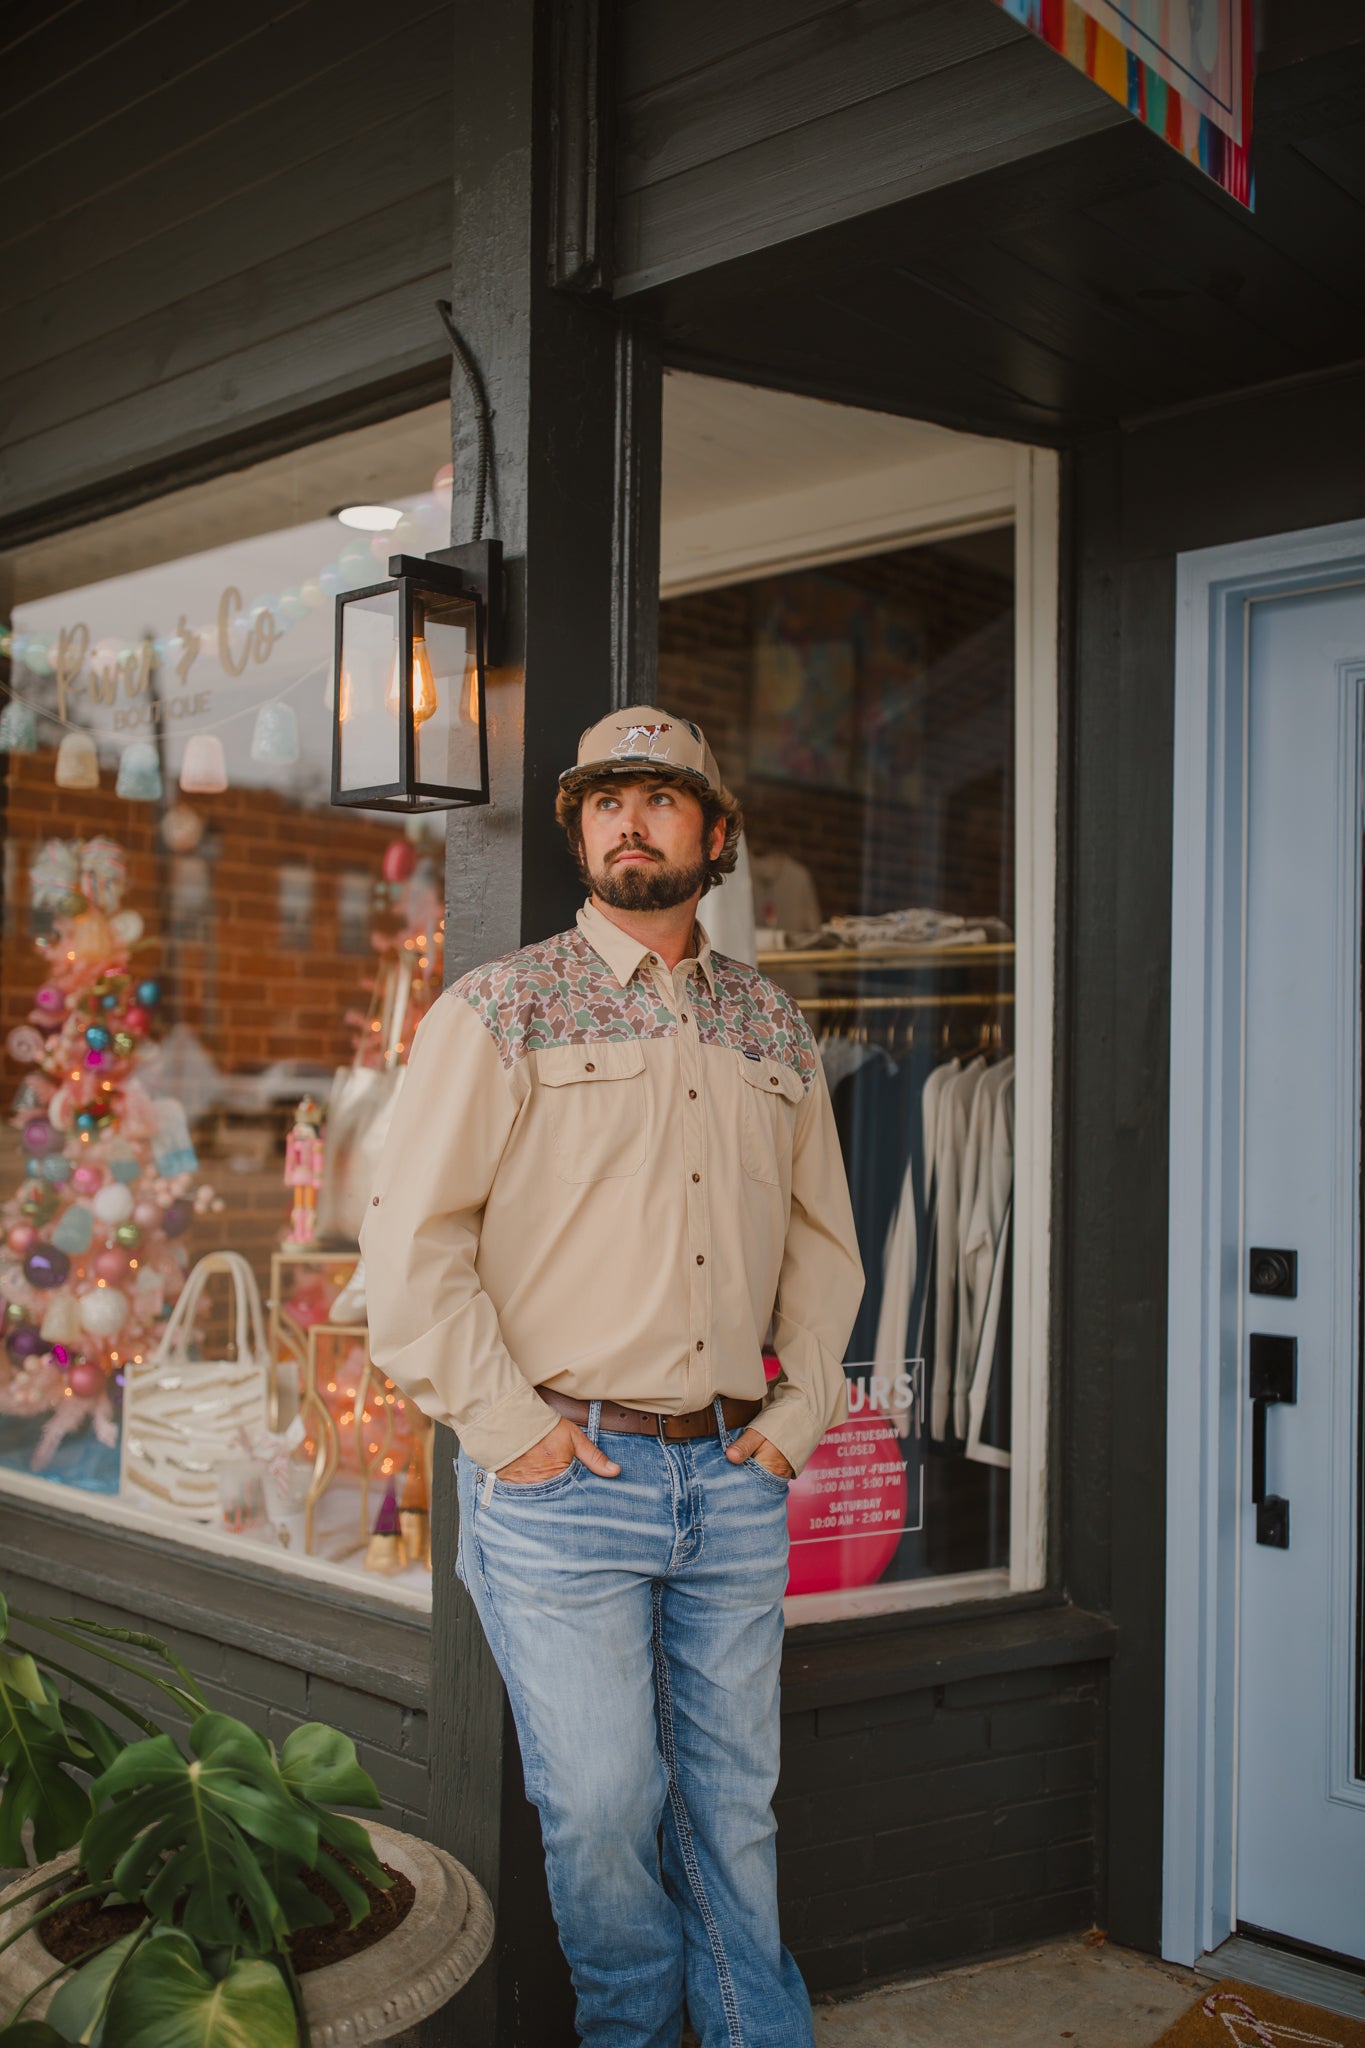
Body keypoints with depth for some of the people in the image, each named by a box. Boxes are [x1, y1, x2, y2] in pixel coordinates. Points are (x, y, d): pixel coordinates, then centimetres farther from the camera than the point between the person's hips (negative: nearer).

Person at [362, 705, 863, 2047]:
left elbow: (823, 1238, 19)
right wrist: (506, 1427, -10)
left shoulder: (772, 1028, 12)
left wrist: (799, 1413, 9)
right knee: (601, 1802, 3)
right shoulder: (502, 1011, -2)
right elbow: (410, 1234, -7)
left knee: (734, 1798, 12)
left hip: (734, 1477, 4)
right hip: (563, 1483, -3)